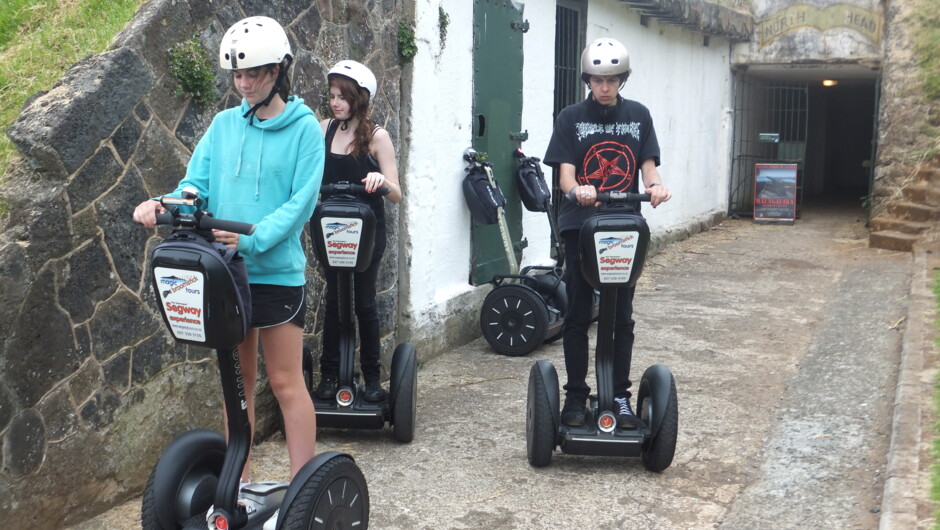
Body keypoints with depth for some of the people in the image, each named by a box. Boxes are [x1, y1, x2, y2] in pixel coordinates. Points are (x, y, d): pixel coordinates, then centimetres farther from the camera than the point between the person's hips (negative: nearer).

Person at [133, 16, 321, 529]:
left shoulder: (304, 128, -5)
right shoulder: (223, 125, 7)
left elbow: (301, 201, -13)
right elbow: (197, 183, 2)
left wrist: (253, 239, -25)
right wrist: (164, 204, -19)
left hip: (277, 271, -4)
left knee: (285, 382, 2)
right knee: (237, 379, 14)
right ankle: (238, 484, 27)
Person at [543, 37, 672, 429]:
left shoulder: (638, 116, 9)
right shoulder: (571, 118, 3)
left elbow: (647, 163, 5)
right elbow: (565, 172, -5)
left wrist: (654, 185, -18)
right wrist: (576, 189, -28)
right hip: (580, 226, -1)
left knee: (622, 317, 5)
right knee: (578, 316, 3)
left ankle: (620, 396, 14)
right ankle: (575, 395, 12)